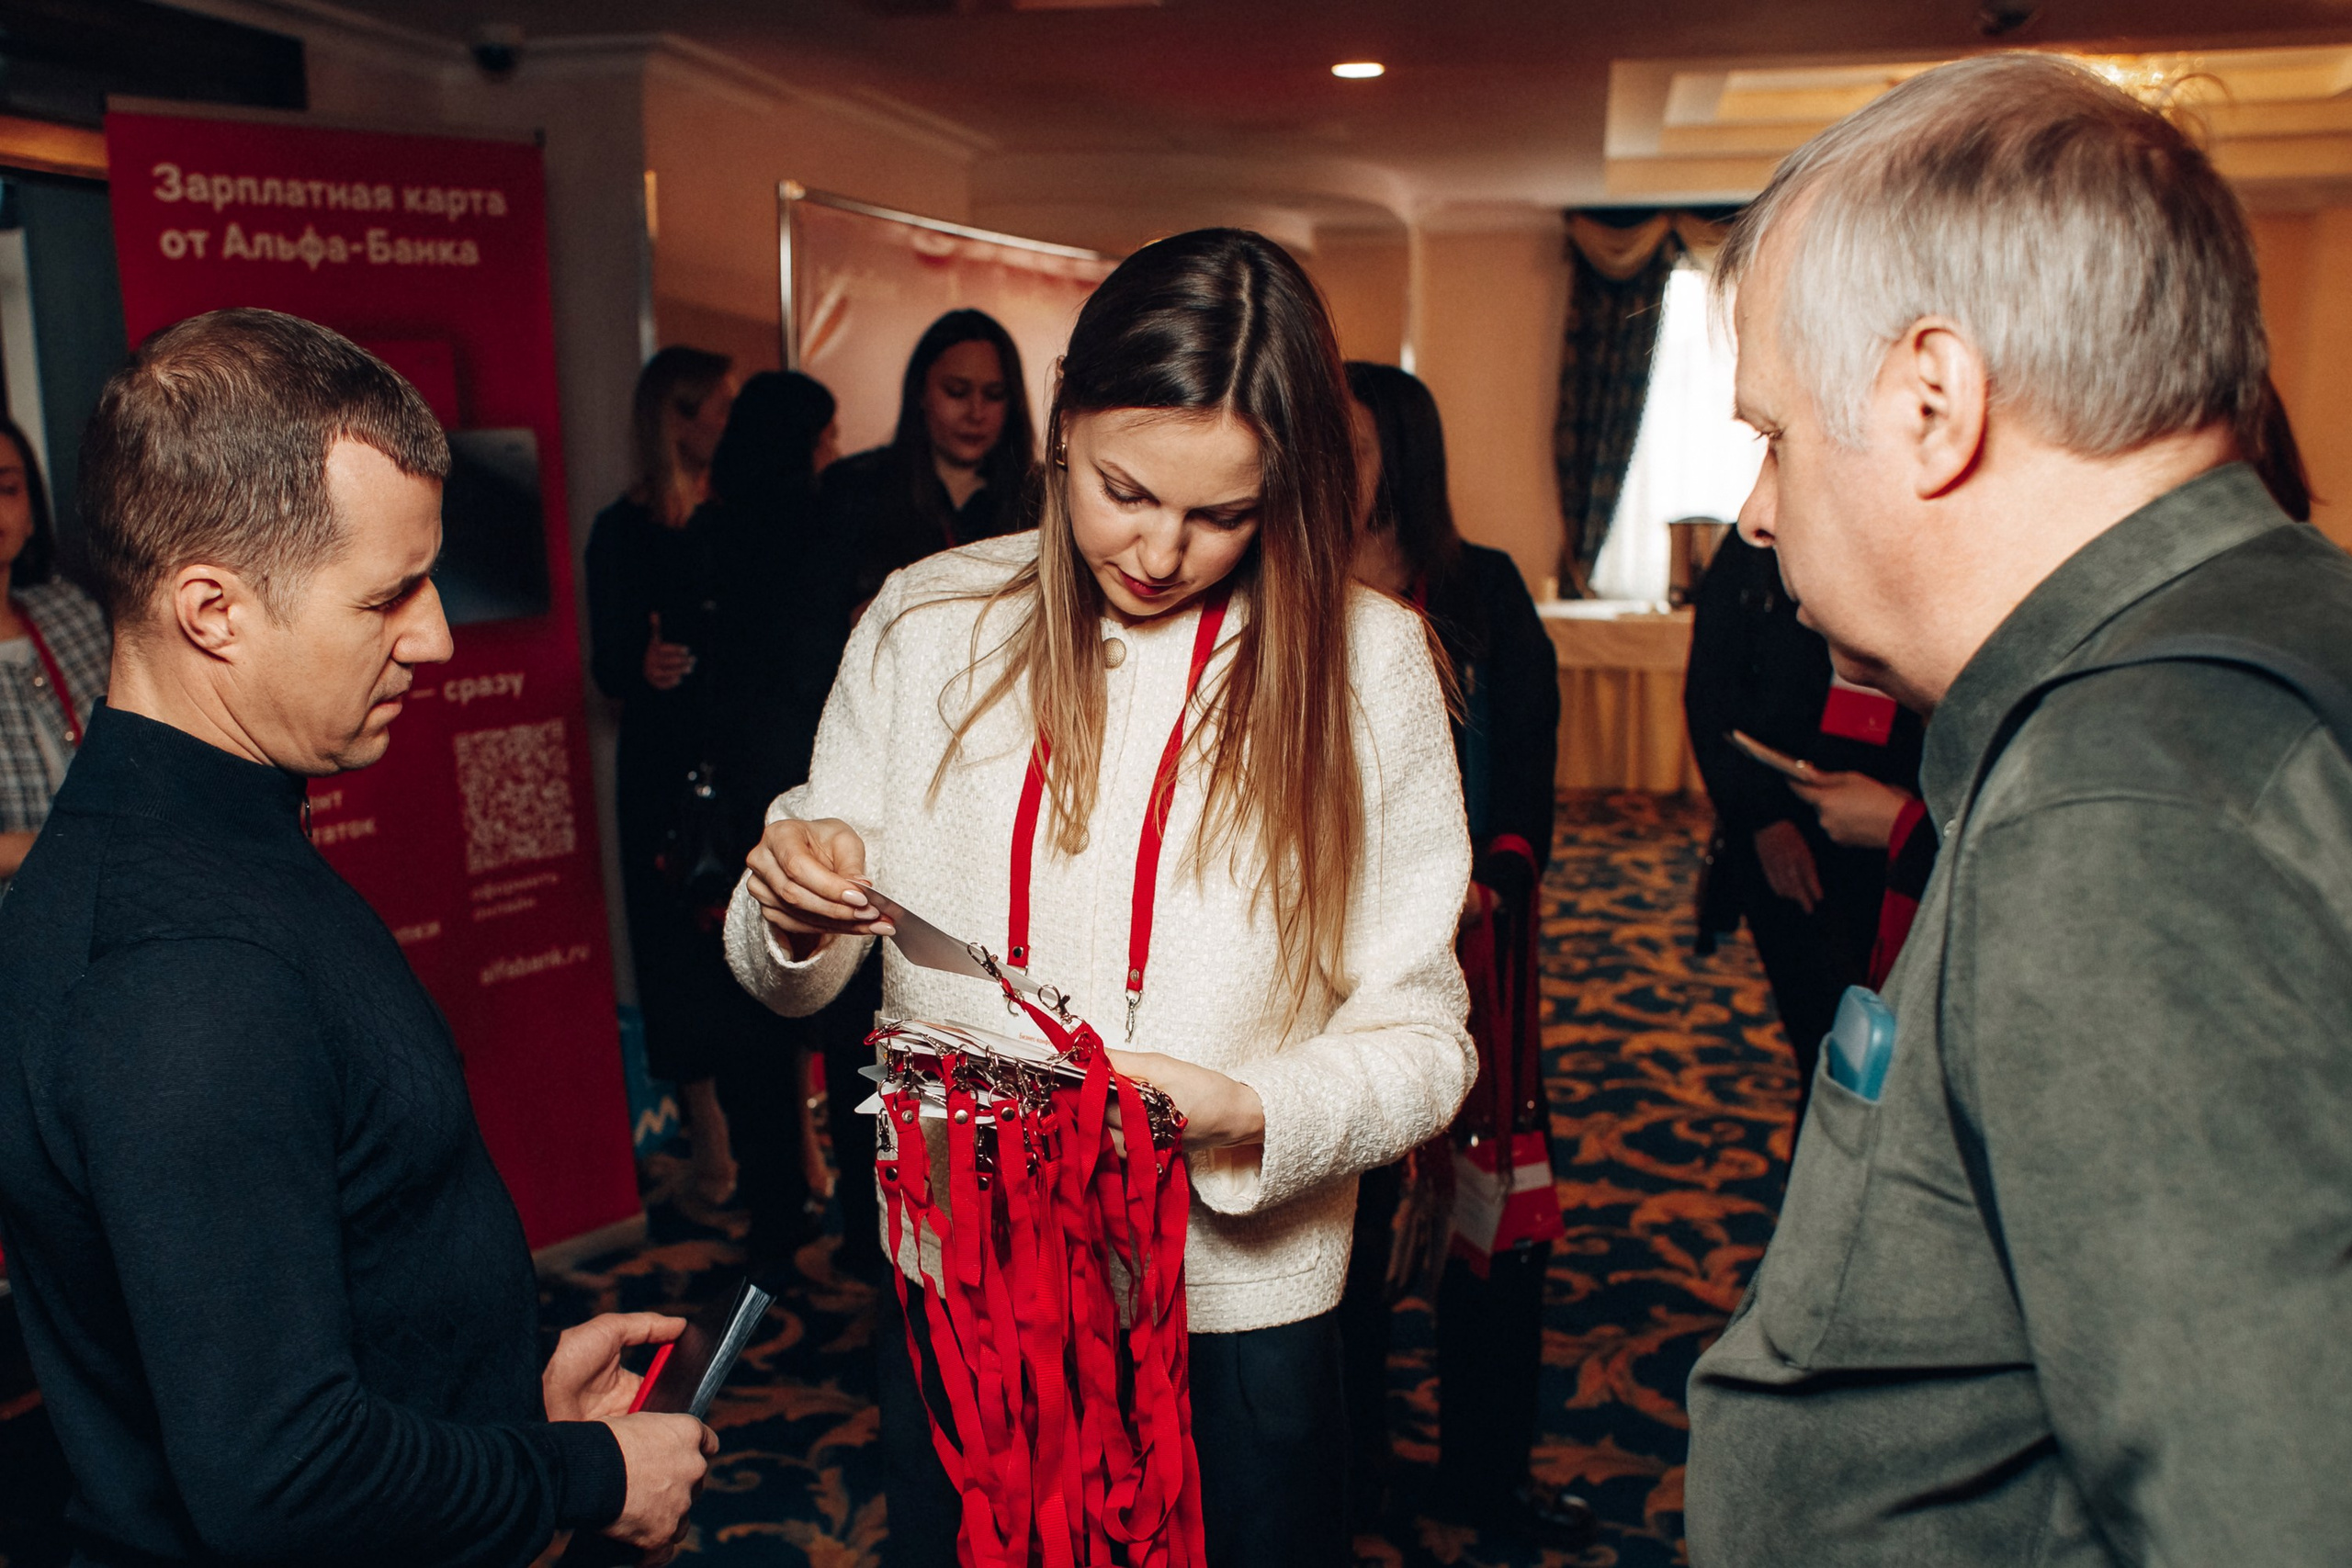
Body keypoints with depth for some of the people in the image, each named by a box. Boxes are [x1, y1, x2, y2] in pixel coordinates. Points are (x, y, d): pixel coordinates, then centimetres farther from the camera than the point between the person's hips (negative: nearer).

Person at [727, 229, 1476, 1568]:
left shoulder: (1364, 662, -9)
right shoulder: (926, 623, -4)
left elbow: (1421, 1034, -9)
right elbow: (794, 980, 2)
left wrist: (1249, 1115, -26)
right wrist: (792, 912, -20)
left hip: (1240, 1305, -1)